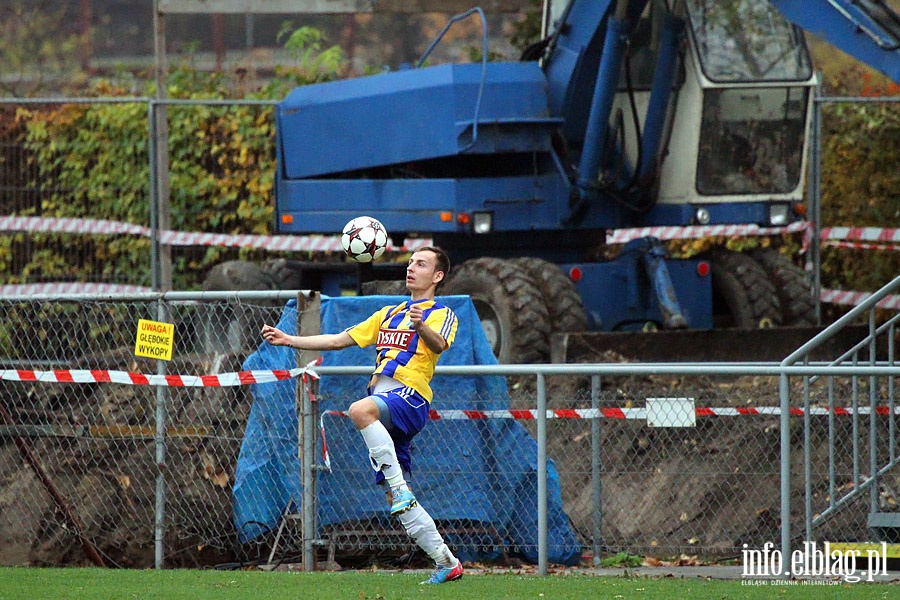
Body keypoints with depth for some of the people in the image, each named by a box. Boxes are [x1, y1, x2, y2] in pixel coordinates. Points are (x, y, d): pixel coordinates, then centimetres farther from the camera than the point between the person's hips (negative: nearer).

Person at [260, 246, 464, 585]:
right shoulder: (388, 315, 28)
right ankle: (446, 563, 6)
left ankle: (400, 487, -35)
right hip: (381, 400, 7)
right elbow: (340, 340, 28)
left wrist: (421, 326, -41)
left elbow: (439, 344, -18)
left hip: (409, 396, -7)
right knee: (397, 500, 1)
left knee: (360, 410, -39)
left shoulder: (441, 315, 5)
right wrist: (289, 340, 20)